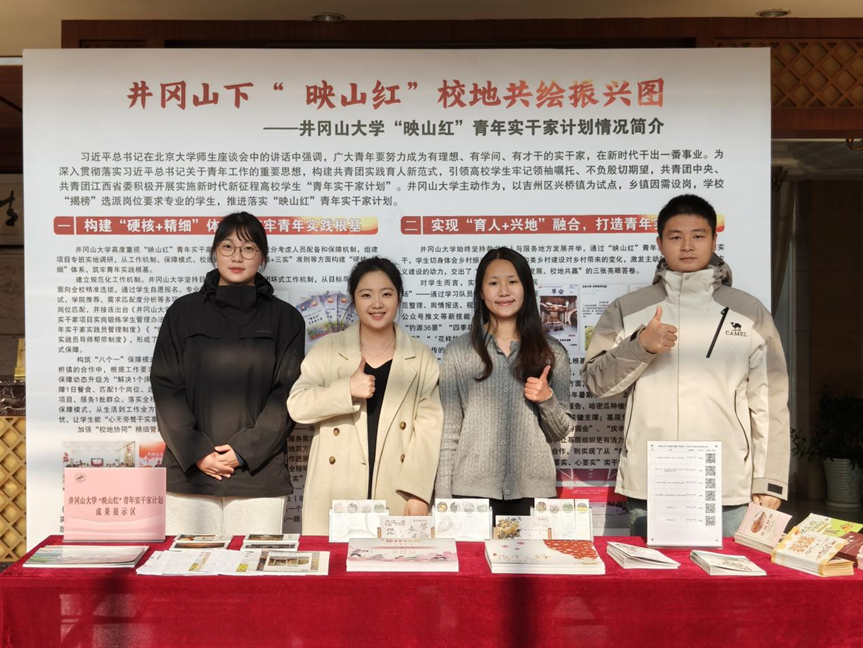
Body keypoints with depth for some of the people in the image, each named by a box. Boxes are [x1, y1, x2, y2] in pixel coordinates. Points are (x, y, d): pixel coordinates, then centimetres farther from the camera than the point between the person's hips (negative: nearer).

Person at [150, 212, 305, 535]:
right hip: (189, 471, 1)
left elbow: (288, 394, 2)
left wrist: (244, 450, -9)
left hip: (258, 472, -1)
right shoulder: (183, 312, 10)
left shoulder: (285, 318, 7)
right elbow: (165, 386, 5)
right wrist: (196, 451, -6)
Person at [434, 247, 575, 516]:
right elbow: (448, 432, 3)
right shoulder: (458, 351, 2)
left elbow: (560, 433, 9)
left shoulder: (551, 352, 5)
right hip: (472, 489, -1)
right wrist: (444, 496, -2)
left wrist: (547, 400, -11)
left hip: (533, 491, 1)